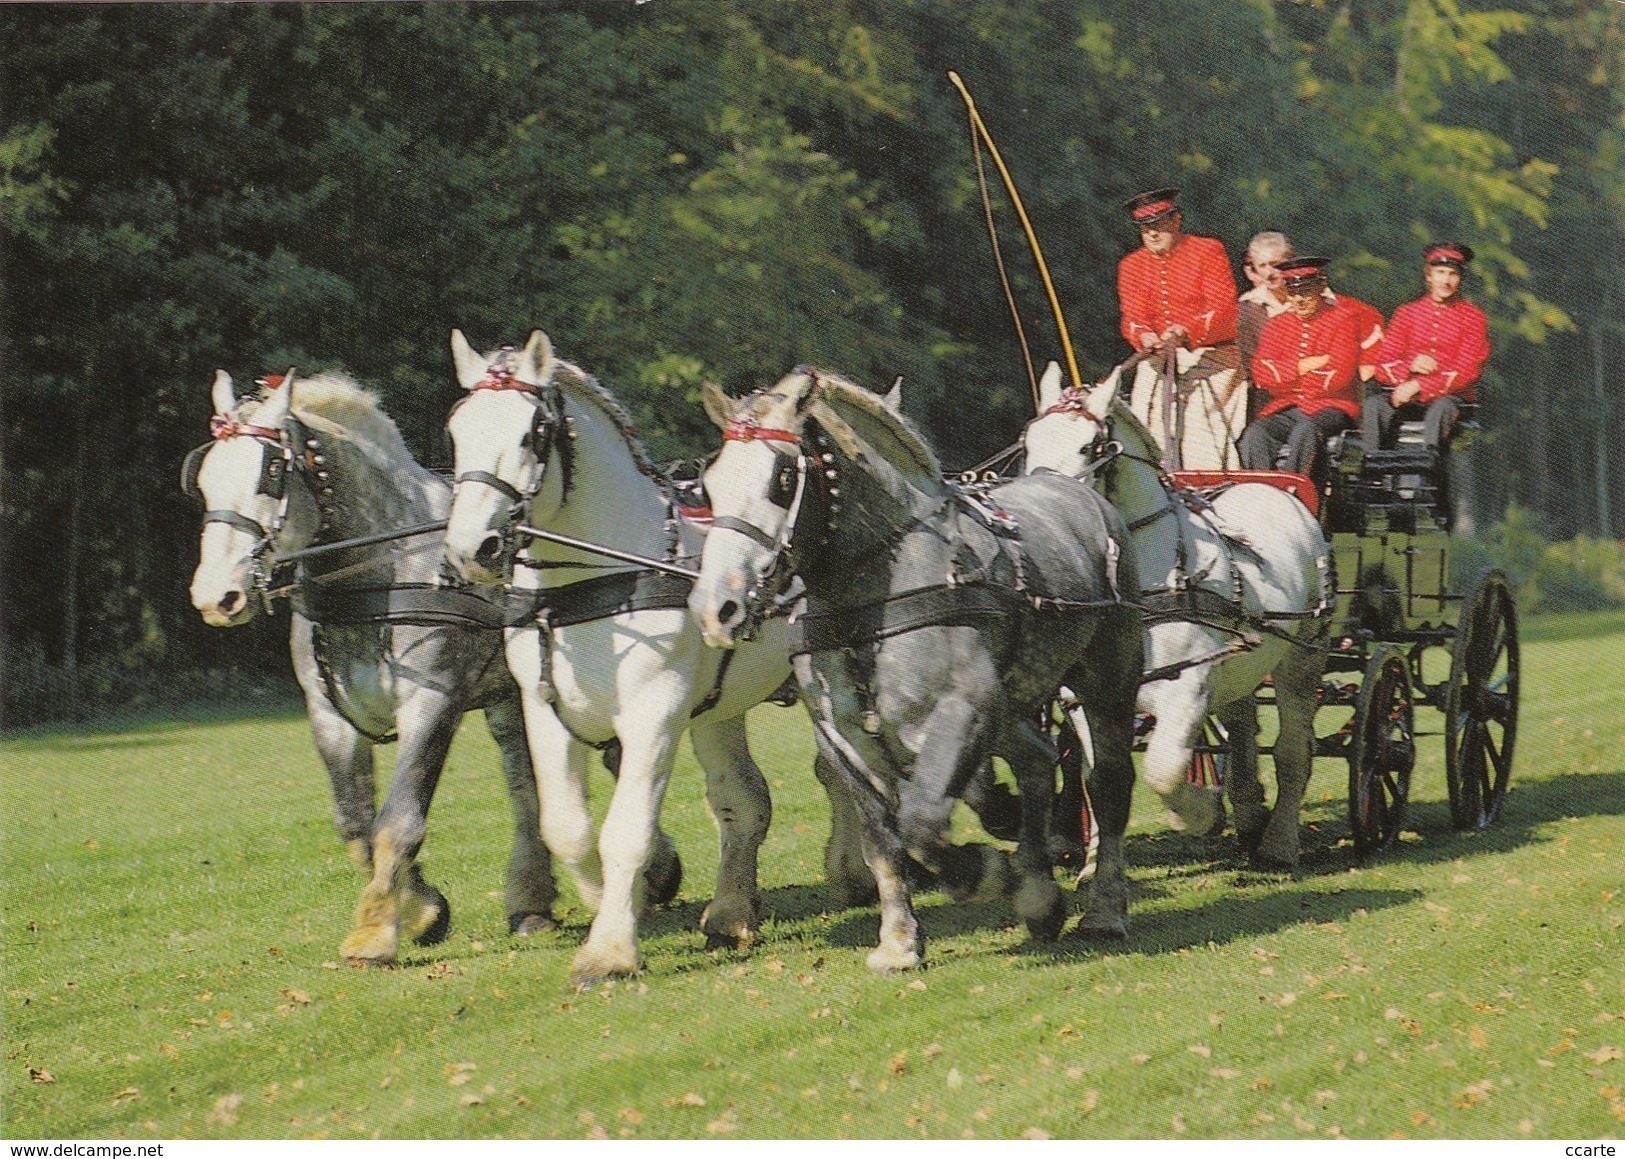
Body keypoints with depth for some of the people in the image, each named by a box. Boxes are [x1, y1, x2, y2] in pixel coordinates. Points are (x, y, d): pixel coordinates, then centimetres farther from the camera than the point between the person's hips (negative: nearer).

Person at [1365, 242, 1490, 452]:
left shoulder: (1473, 317, 5)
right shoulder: (1406, 313, 14)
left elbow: (1467, 372, -7)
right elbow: (1384, 366, 8)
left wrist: (1418, 386, -18)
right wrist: (1410, 366, -16)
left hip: (1450, 396, -3)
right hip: (1405, 394, 3)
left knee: (1442, 408, -38)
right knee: (1375, 404, -29)